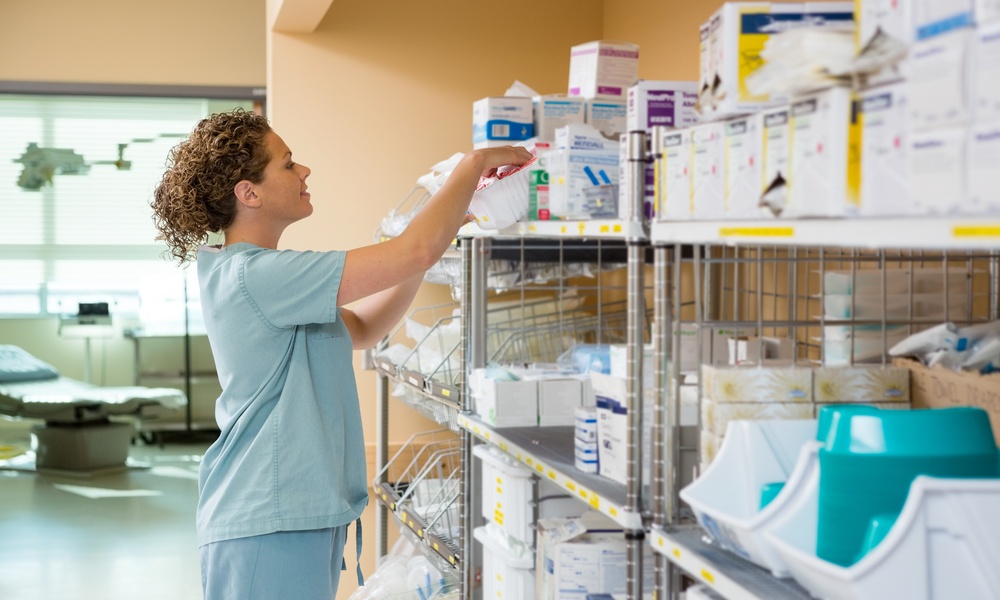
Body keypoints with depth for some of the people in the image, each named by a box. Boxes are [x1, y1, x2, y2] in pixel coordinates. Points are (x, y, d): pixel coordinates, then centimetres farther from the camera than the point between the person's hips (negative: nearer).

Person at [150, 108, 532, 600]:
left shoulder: (240, 273, 15)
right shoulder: (253, 275, -18)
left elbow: (360, 328, 21)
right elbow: (416, 252, -22)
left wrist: (440, 228, 13)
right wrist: (475, 164, -8)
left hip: (304, 515, 10)